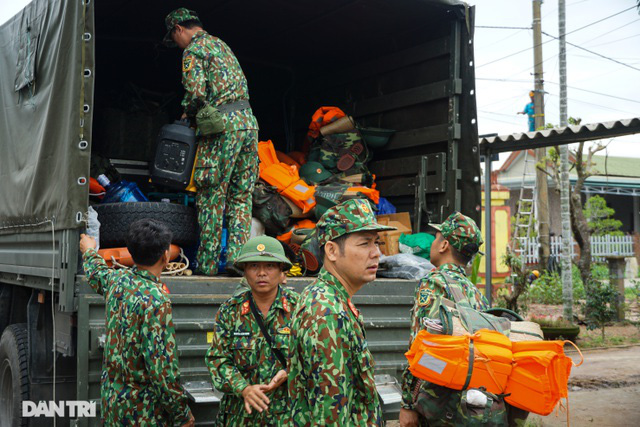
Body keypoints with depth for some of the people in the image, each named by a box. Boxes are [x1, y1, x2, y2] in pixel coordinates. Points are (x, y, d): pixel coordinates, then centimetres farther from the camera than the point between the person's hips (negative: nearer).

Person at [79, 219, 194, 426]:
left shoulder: (116, 279, -1)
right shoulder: (155, 301, -25)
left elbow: (96, 273, 26)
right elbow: (162, 368, -26)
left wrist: (89, 251, 47)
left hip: (110, 399, 8)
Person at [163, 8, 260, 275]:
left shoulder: (193, 51, -2)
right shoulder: (221, 44, 24)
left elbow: (196, 93, -16)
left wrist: (187, 115, 5)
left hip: (223, 125, -8)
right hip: (248, 120, 8)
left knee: (211, 196, -1)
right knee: (241, 195, 9)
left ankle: (207, 264, 4)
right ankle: (237, 257, 6)